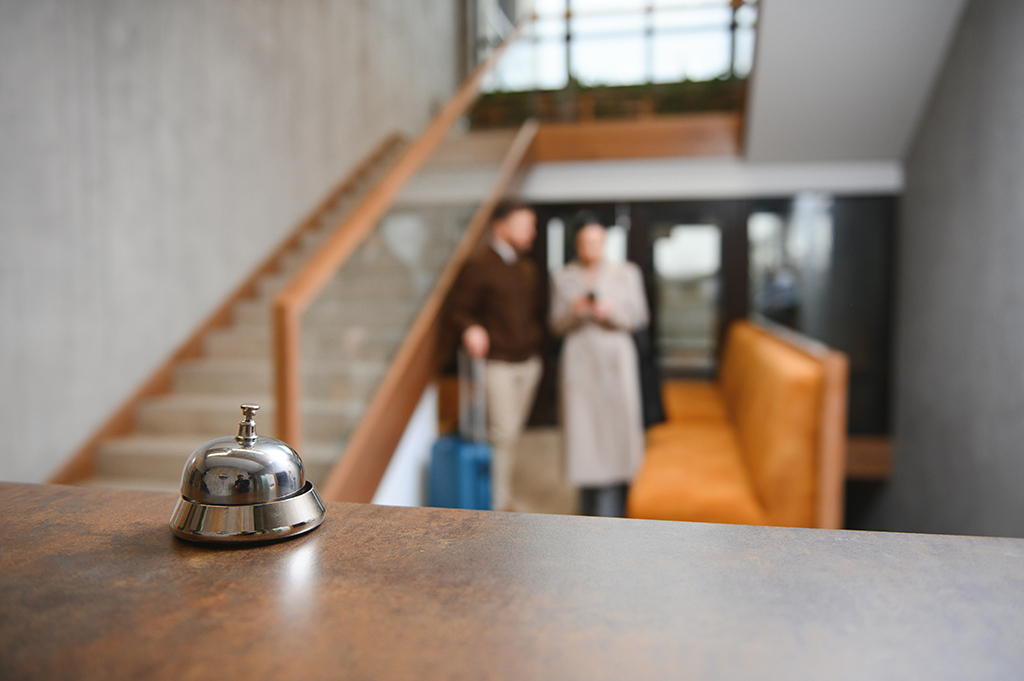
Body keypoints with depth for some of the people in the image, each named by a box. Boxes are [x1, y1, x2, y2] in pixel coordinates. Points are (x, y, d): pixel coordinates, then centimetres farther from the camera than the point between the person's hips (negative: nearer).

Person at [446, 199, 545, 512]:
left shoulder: (528, 268, 17)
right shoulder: (478, 264, -7)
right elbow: (458, 310, -9)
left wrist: (536, 342, 12)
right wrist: (470, 329, -29)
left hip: (529, 361, 7)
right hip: (497, 363, -7)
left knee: (513, 431, 11)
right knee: (503, 433, -6)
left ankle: (504, 498, 23)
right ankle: (499, 504, 7)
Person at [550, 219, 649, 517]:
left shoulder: (626, 273, 8)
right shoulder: (563, 279, 9)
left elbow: (639, 316, 3)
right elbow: (557, 324, 6)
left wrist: (611, 311, -14)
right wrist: (574, 311, -14)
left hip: (615, 358, 0)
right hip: (580, 358, 1)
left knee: (617, 422, -6)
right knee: (583, 422, -3)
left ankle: (613, 507, 2)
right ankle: (588, 504, 9)